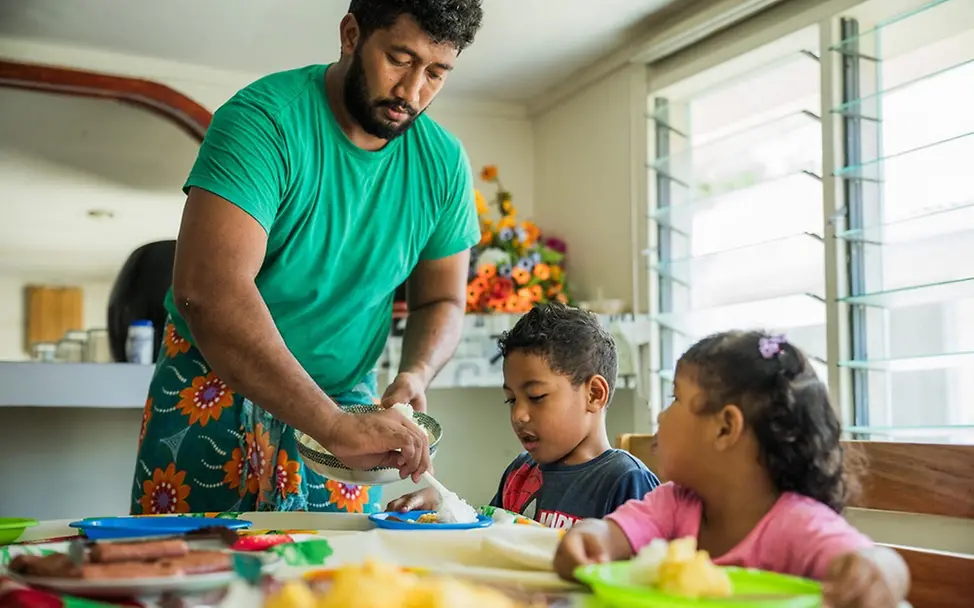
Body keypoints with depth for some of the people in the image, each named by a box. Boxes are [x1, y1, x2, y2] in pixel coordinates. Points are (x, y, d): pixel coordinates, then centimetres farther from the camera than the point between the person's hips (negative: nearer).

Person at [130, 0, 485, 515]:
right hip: (215, 390, -4)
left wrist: (415, 374, -18)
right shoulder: (264, 120, -23)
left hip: (344, 395, 4)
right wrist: (335, 427, -42)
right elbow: (207, 291, -36)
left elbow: (442, 301, 6)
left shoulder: (444, 164, -5)